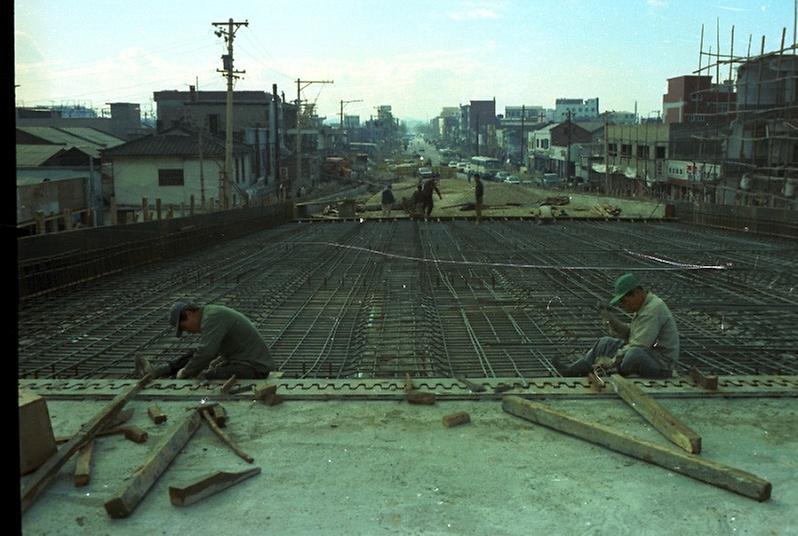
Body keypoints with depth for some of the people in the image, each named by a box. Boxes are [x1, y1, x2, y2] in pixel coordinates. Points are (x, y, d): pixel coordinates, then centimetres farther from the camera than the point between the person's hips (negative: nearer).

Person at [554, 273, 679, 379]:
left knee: (635, 354, -40)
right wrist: (611, 320, 0)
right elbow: (629, 333, 15)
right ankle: (570, 371, 12)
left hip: (661, 365, -10)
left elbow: (639, 346, -27)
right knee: (604, 343, 14)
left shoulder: (653, 310, -23)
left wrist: (613, 361, -23)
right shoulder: (643, 306, 10)